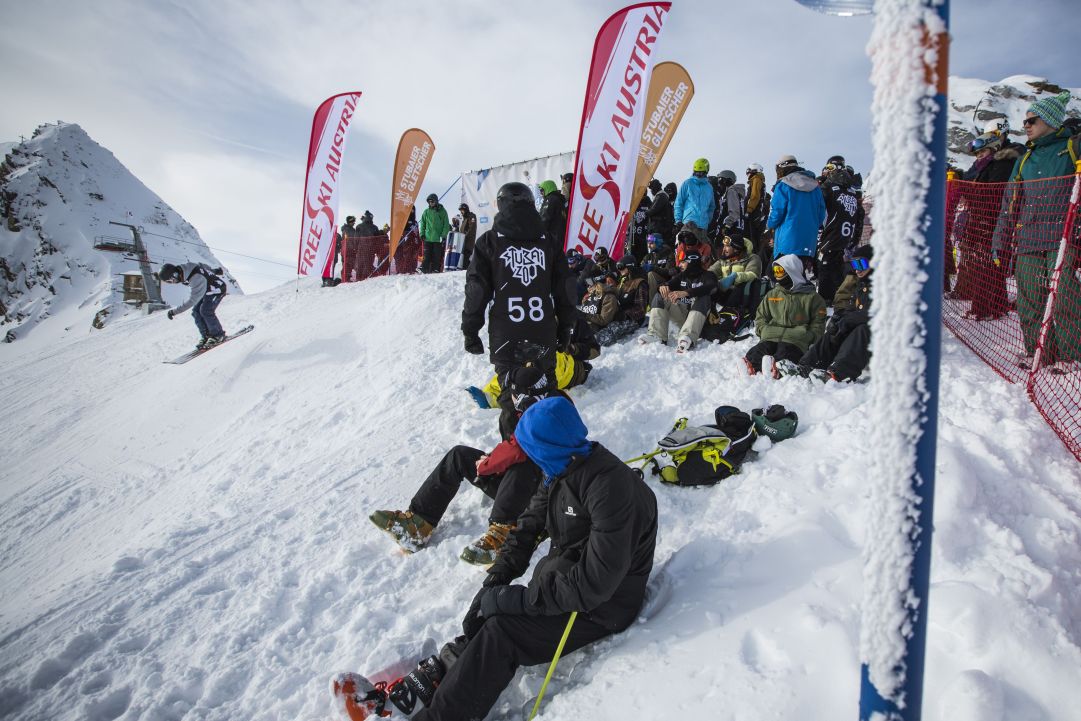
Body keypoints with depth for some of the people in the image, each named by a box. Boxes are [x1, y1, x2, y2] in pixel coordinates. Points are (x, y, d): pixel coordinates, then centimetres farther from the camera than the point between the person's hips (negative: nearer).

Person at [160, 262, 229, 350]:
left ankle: (218, 335, -6)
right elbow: (202, 265, 4)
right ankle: (206, 336, 4)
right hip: (207, 289, 9)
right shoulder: (183, 268, -14)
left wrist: (174, 311, -37)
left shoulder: (196, 279, -40)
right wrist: (212, 271, 23)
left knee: (205, 311, -21)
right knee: (196, 312, -3)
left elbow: (192, 299, -39)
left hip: (218, 288, -9)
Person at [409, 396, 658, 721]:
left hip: (601, 605, -8)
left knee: (500, 633, -19)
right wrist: (499, 574, -5)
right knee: (487, 606, -8)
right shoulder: (561, 470, -2)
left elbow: (596, 582, -31)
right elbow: (530, 524, 7)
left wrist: (522, 599, -26)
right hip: (559, 578, 8)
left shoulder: (611, 488, -30)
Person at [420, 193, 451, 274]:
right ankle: (424, 269, -2)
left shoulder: (442, 211, 2)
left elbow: (446, 224, 1)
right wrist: (422, 233, 3)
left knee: (437, 255, 0)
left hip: (438, 238, -2)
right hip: (428, 237, 2)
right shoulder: (426, 211, 10)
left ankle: (435, 269, 5)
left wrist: (444, 235, -8)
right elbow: (423, 223, 14)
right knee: (427, 255, -2)